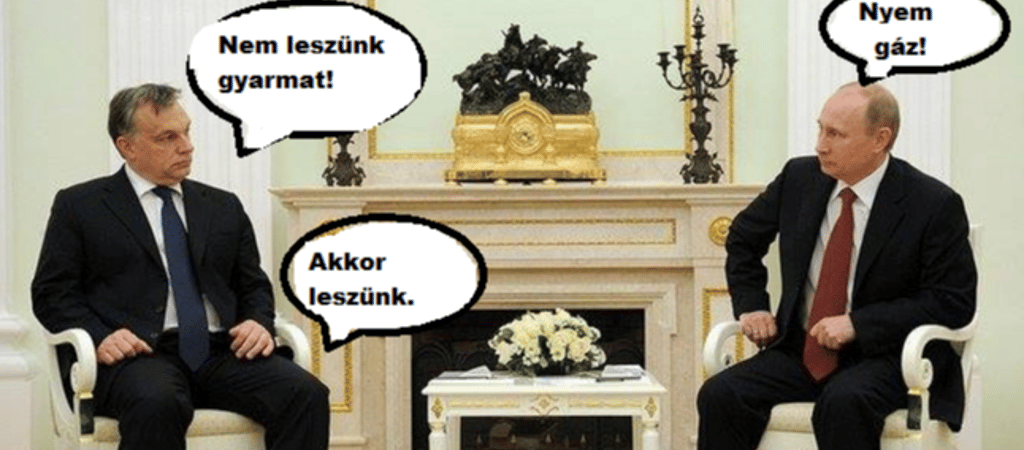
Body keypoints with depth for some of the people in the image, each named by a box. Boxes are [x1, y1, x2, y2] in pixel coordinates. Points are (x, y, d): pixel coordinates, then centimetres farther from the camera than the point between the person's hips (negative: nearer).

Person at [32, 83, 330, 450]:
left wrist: (259, 323, 0)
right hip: (140, 353, -3)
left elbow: (254, 285, 24)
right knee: (157, 403, -40)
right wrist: (99, 336, -12)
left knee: (306, 394, -26)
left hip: (221, 351, 4)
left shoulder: (224, 207, 23)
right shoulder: (80, 206, 12)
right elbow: (52, 293, 7)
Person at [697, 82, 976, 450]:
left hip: (885, 357, -4)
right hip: (800, 350, 5)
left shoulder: (935, 205, -9)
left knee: (844, 402, -37)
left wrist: (857, 323, -17)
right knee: (720, 395, -21)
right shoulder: (800, 177, 5)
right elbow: (743, 238, 22)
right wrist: (751, 306, 6)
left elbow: (955, 302, -10)